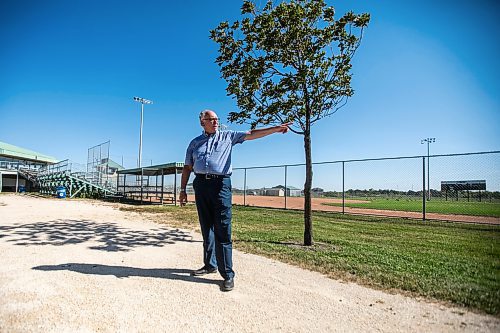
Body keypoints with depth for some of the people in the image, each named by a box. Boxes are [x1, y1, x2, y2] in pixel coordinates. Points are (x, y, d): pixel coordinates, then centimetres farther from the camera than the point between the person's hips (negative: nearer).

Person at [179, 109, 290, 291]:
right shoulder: (195, 142, 18)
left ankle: (228, 274, -1)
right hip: (200, 184, 3)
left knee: (222, 231, -6)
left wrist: (276, 128, -4)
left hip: (221, 184, -3)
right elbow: (187, 168, 17)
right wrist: (183, 190, 9)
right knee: (206, 228, 10)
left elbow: (251, 134, 5)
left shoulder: (227, 136, 12)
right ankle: (210, 264, 24)